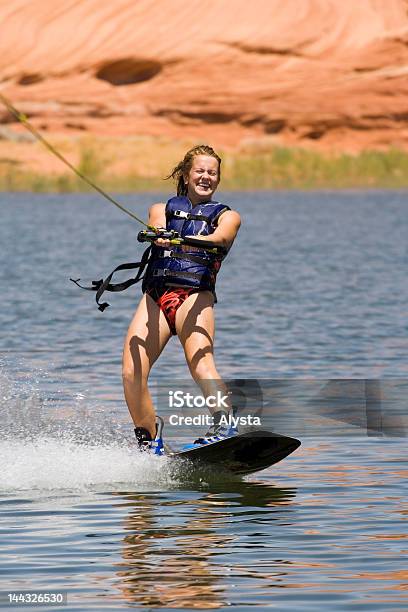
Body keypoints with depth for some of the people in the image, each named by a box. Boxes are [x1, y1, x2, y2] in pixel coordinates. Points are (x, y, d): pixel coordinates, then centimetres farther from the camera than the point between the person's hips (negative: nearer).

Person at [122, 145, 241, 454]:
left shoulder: (227, 216, 19)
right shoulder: (162, 209, 25)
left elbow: (220, 237, -6)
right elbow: (157, 230, 1)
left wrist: (186, 241, -29)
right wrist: (160, 236, -27)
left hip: (195, 294, -3)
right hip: (155, 296, 3)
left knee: (201, 365, -28)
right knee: (132, 373, -13)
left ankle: (225, 425, -42)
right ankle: (149, 440, 1)